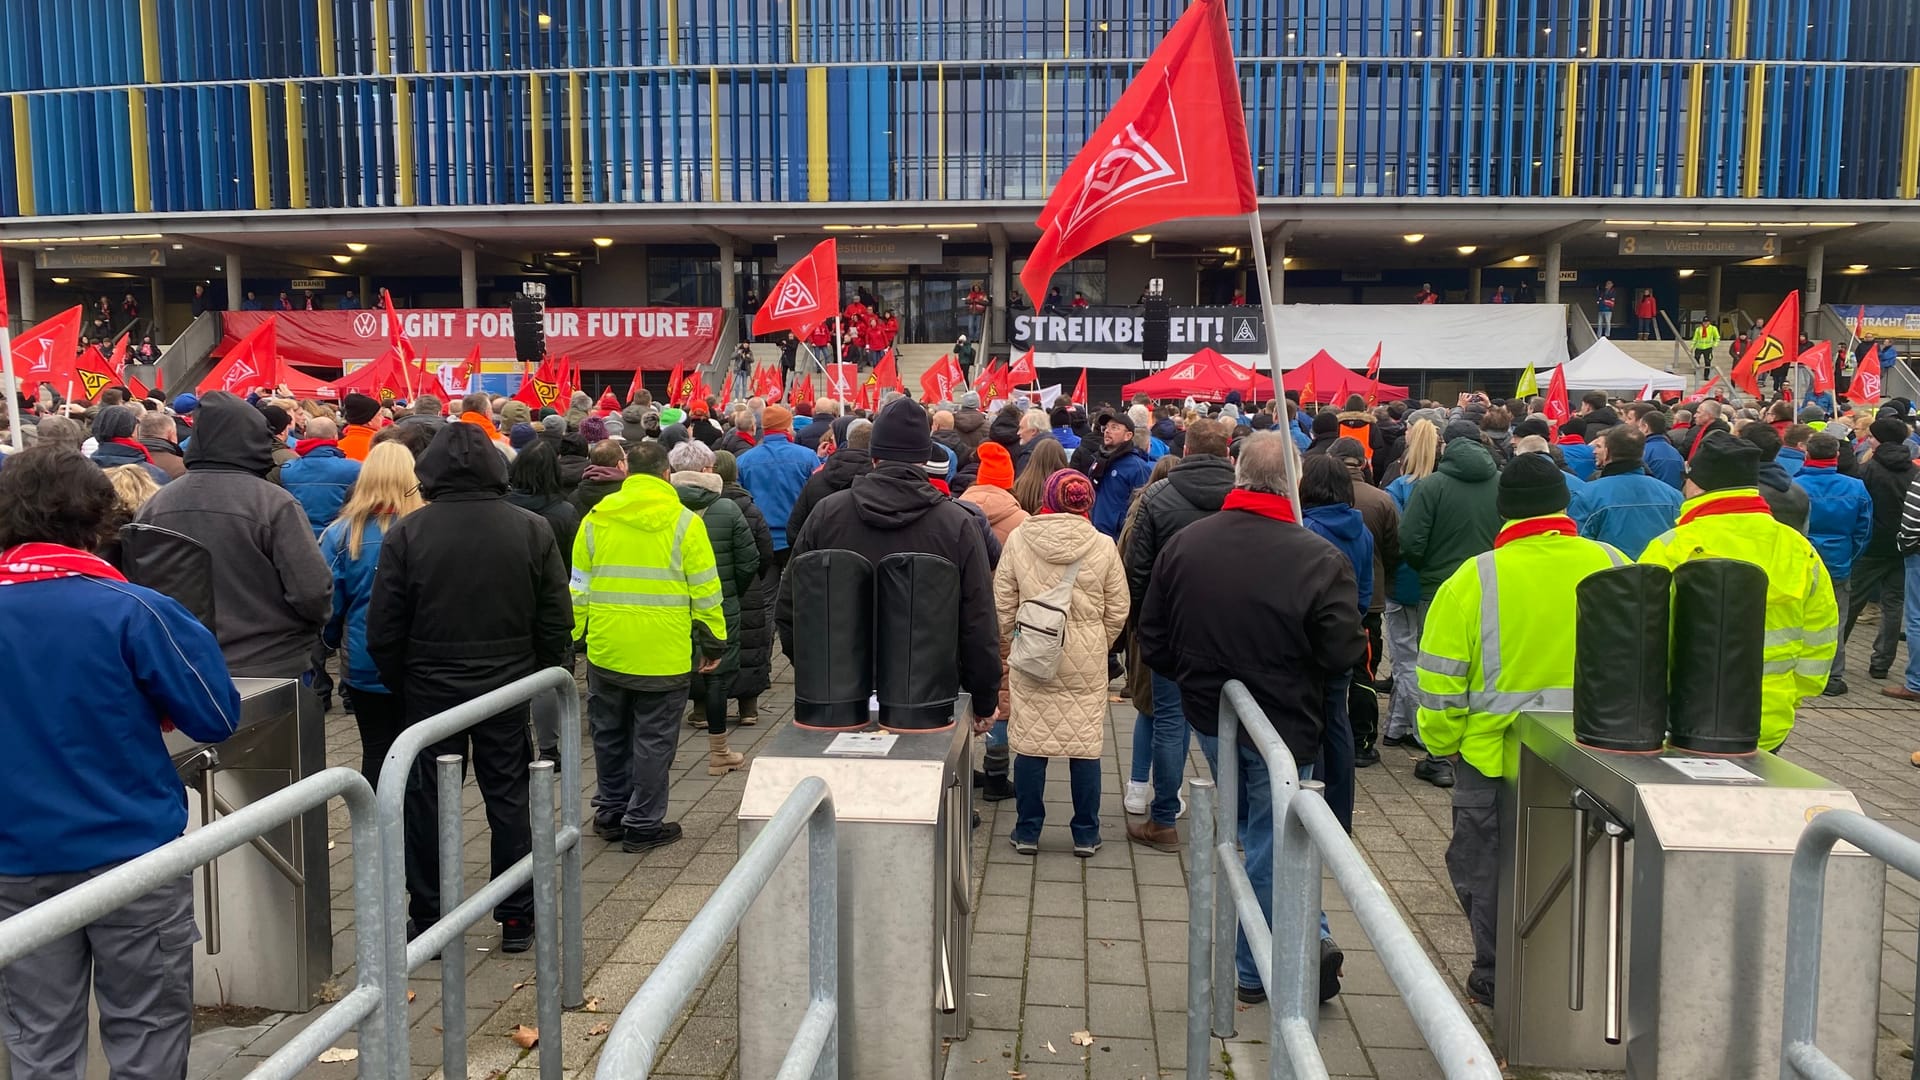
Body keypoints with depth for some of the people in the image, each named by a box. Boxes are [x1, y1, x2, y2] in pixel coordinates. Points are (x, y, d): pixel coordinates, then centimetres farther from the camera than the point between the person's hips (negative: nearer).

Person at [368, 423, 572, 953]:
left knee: (427, 802, 11)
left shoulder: (407, 532, -9)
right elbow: (556, 621, -3)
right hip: (509, 687, 1)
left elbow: (383, 629, -5)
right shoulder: (532, 529, -5)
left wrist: (399, 685, 9)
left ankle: (427, 922, 20)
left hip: (430, 688, -1)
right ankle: (517, 919, 17)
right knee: (509, 797, 11)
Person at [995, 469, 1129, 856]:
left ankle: (1027, 832, 18)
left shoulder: (1018, 539, -4)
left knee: (1029, 743, 8)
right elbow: (1118, 610, 3)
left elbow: (1002, 603, 0)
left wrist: (1011, 642, 15)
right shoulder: (1103, 546, -4)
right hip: (1086, 661, 0)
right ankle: (1086, 835, 19)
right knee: (1086, 745, 9)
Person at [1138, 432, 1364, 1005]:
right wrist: (1361, 644, 6)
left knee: (1258, 835, 21)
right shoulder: (1319, 559, -22)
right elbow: (1344, 655, -17)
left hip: (1211, 717, 4)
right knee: (1270, 846, 9)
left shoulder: (1184, 544, -8)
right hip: (1282, 726, -4)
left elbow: (1153, 642, -1)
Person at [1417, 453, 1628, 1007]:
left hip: (1495, 759, -3)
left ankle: (1496, 982, 24)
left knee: (1489, 875, 14)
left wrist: (1444, 745, 4)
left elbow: (1441, 680, -11)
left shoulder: (1473, 580, -14)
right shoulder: (1613, 566, -5)